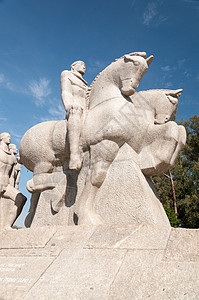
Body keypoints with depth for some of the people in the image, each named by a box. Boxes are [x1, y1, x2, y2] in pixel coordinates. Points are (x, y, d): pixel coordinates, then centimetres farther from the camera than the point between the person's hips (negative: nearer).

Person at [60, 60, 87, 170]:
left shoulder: (85, 86, 42)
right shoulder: (67, 74, 23)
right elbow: (65, 93, 3)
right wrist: (69, 107, -17)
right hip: (74, 110, -7)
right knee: (76, 111, -42)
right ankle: (75, 154, -62)